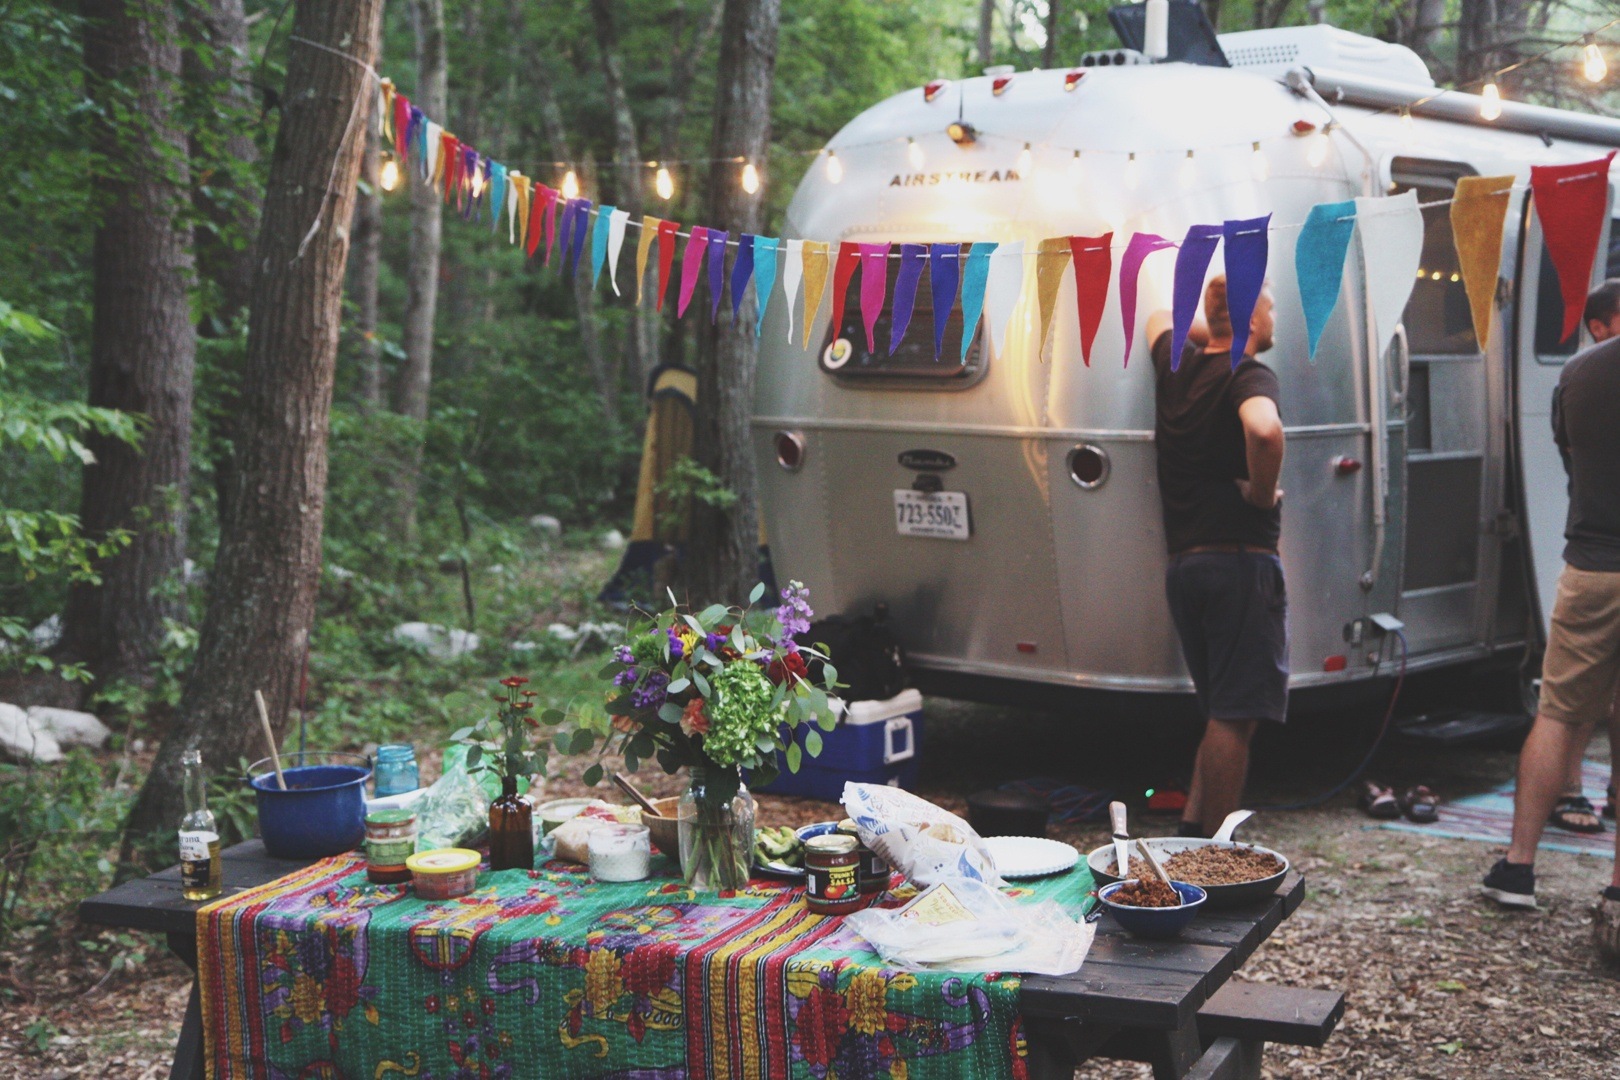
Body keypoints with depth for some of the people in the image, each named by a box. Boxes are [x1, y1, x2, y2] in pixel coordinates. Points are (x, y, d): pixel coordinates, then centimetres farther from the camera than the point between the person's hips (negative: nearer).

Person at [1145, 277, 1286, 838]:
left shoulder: (1178, 365, 13)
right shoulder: (1248, 375, -9)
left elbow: (1159, 319, 38)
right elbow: (1263, 428, -33)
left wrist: (1216, 333, 33)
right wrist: (1263, 492, -17)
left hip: (1182, 566, 8)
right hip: (1241, 563, -8)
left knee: (1223, 712, 17)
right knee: (1234, 715, -4)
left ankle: (1192, 830, 15)